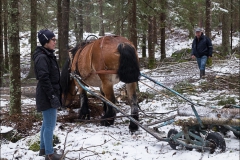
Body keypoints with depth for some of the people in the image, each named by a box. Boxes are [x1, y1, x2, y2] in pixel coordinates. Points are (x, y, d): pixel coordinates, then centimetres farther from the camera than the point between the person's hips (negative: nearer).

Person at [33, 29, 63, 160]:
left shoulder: (48, 55, 12)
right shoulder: (42, 57, -18)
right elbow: (44, 78, -23)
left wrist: (55, 95, 20)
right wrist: (52, 96, -23)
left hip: (49, 95, 10)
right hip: (47, 96, -10)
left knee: (46, 123, 19)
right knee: (50, 125, -3)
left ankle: (43, 149, 31)